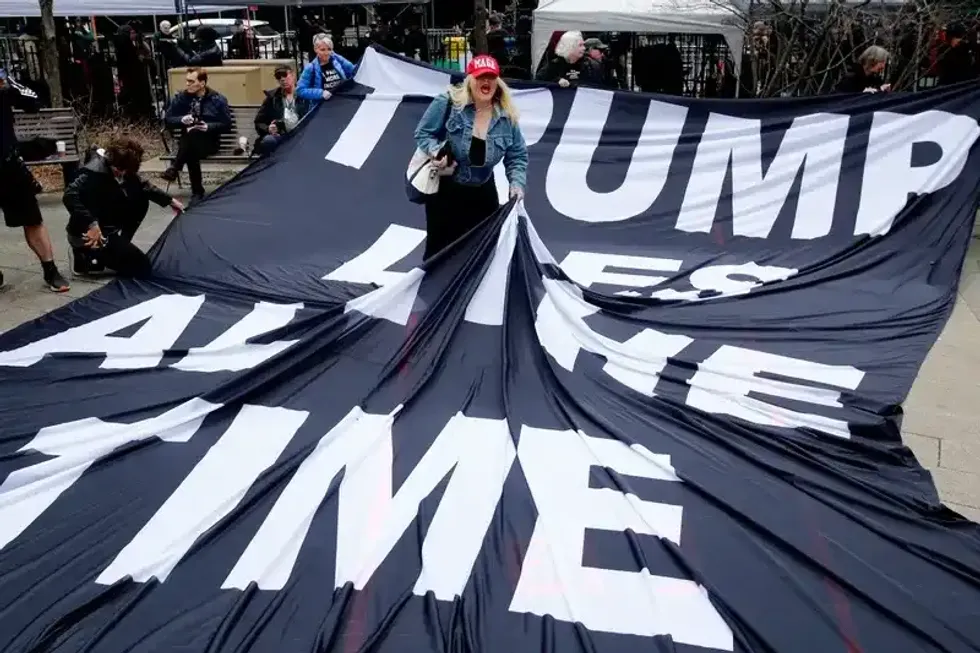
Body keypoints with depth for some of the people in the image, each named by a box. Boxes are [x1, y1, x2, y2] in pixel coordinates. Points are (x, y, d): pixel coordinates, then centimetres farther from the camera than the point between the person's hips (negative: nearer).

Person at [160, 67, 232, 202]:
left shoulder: (218, 99, -1)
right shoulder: (180, 98, 6)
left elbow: (227, 124, -2)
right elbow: (168, 119, 8)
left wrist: (208, 127, -19)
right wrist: (181, 120, -14)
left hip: (209, 141, -2)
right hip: (188, 143, 2)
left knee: (193, 133, -36)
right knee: (191, 154, -34)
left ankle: (175, 168, -37)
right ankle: (197, 192, -27)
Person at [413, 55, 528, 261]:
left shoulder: (506, 116, -5)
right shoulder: (447, 103, -17)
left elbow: (517, 156, 2)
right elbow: (423, 133, -9)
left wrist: (517, 183, -13)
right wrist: (435, 151, -28)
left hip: (483, 194, 4)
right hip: (444, 190, -4)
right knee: (440, 249, 6)